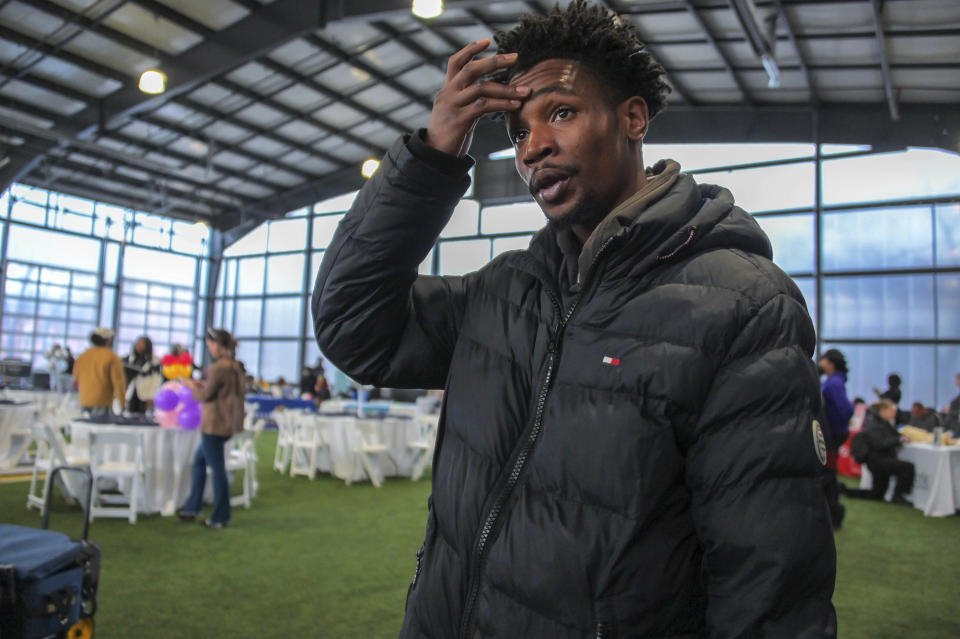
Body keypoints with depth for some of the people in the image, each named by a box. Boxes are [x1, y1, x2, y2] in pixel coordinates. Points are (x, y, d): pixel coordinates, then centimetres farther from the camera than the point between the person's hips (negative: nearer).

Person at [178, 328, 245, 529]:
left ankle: (220, 518, 11)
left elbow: (206, 396, -13)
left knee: (217, 469, 0)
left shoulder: (218, 368, -20)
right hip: (228, 423, 10)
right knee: (200, 460, 22)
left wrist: (193, 386, 5)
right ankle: (192, 507, 31)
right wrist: (202, 385, 14)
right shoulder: (235, 367, 8)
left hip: (215, 425, -10)